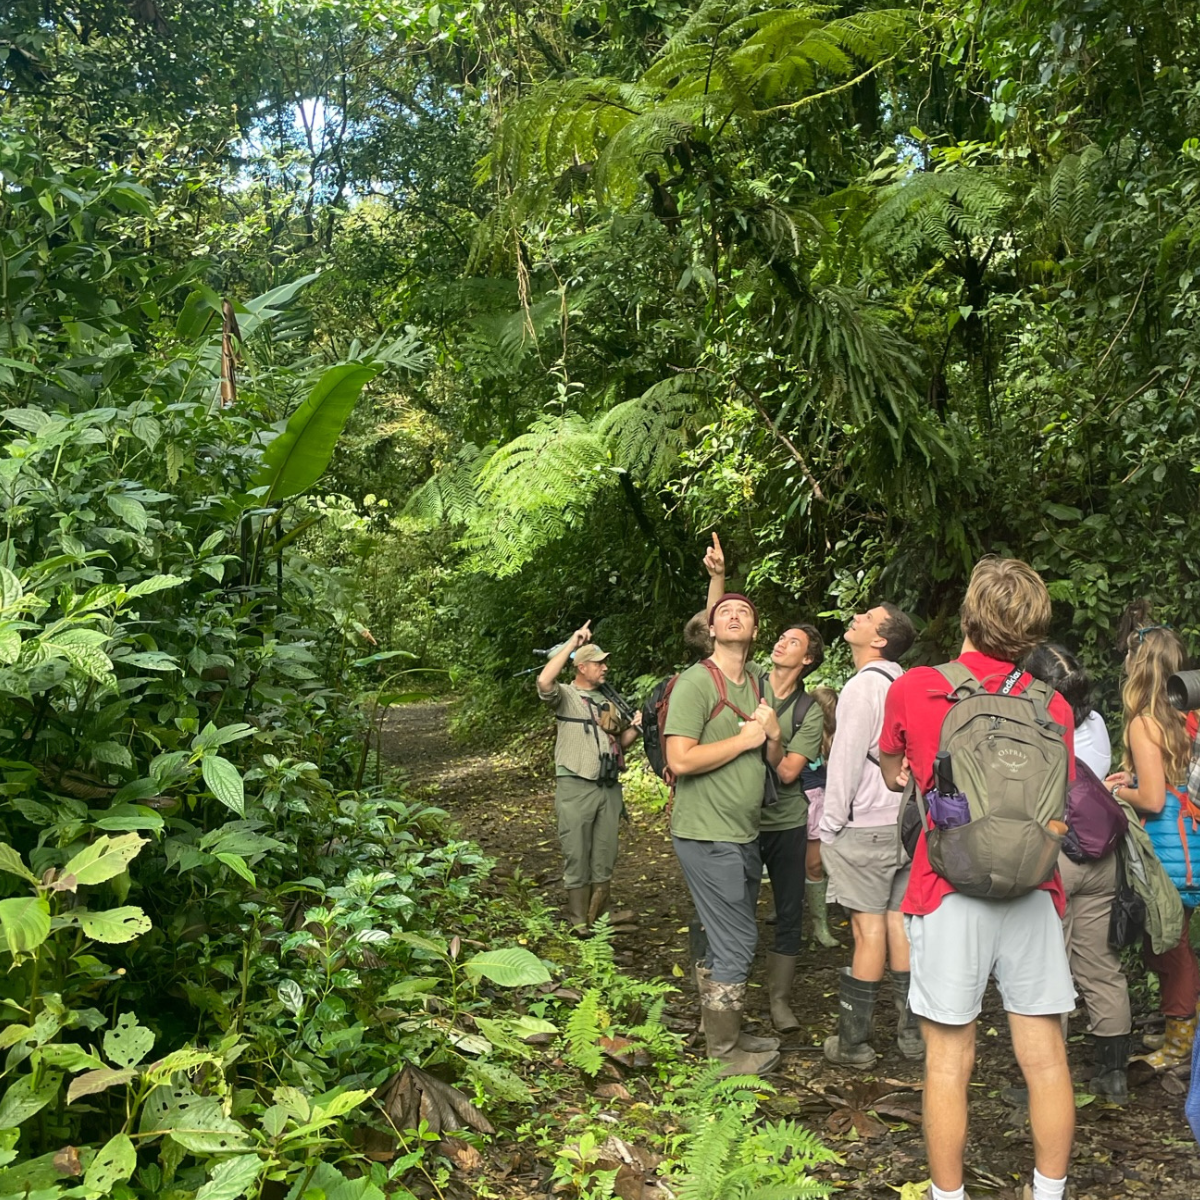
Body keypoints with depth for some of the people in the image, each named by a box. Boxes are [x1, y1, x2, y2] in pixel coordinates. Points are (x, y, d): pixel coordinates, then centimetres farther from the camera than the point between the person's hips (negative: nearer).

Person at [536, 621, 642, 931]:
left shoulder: (608, 701, 17)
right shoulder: (566, 696, -2)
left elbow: (621, 742, 22)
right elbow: (544, 682, -25)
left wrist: (635, 726, 0)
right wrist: (572, 643, -21)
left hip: (609, 788, 6)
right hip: (576, 788, -6)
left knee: (605, 858, 11)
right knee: (577, 857, 1)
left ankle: (598, 920, 23)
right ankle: (580, 924, 10)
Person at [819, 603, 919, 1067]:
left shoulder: (865, 684, -13)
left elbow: (846, 759, -15)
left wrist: (830, 825, -10)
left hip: (865, 826, -8)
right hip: (904, 821, 8)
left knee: (868, 927, -3)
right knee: (899, 921, 12)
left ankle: (853, 1042, 5)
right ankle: (912, 1031, 19)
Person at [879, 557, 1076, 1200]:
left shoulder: (912, 688, -4)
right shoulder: (1052, 706, 1)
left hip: (949, 891, -2)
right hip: (1033, 893, 3)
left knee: (949, 1063, 7)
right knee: (1045, 1059, 12)